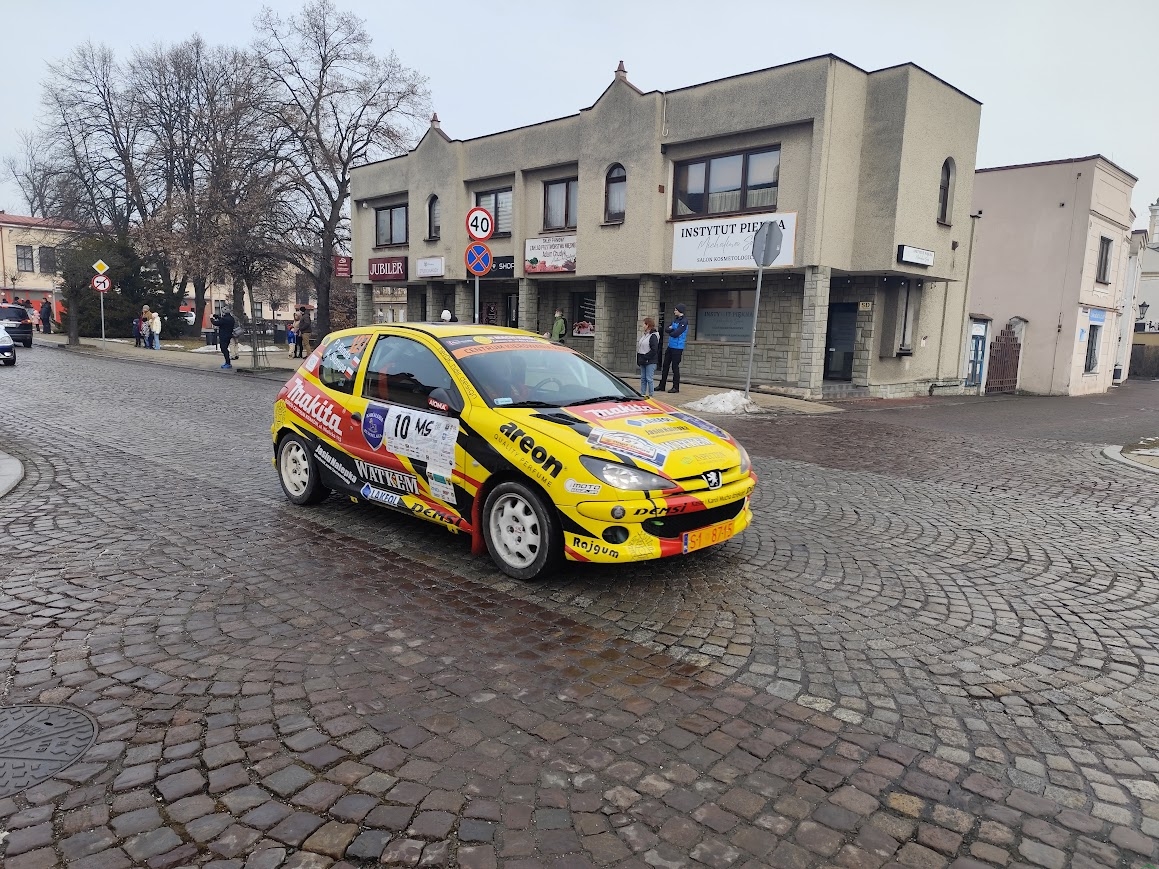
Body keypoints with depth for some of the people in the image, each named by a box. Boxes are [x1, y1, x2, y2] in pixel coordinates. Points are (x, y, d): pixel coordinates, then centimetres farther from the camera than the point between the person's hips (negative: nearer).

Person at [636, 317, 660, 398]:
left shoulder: (653, 336, -13)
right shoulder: (644, 335, 14)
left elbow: (654, 350, -19)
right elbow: (639, 347, 18)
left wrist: (645, 357, -18)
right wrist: (639, 359, 9)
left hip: (650, 361, -9)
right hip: (643, 361, 9)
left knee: (649, 379, -4)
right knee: (643, 378, 13)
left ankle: (651, 395, 3)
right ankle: (642, 394, 20)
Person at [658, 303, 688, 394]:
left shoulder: (684, 322, -13)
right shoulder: (675, 319, 13)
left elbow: (676, 334, -21)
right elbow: (666, 329, 8)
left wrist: (670, 331, -2)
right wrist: (672, 329, -11)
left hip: (677, 347, -8)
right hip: (670, 346, 8)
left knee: (675, 367, -3)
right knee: (665, 365, 11)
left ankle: (676, 387, 6)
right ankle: (662, 386, 18)